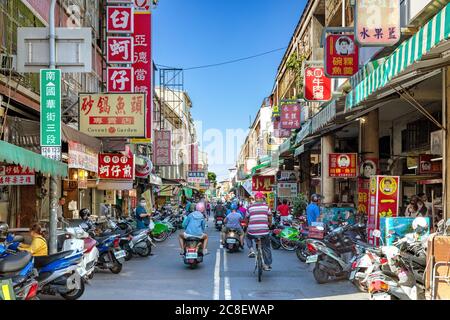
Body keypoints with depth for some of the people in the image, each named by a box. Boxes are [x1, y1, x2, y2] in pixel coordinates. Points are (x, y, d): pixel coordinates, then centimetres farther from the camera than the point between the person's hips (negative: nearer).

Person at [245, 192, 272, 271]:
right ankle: (268, 265, 21)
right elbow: (270, 218, 11)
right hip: (264, 231, 0)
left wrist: (247, 226, 35)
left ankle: (251, 250, 11)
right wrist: (270, 225, 31)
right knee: (266, 247, 19)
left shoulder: (250, 207, 7)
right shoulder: (266, 206, 6)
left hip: (252, 231, 0)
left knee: (248, 237, 34)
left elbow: (247, 219, 16)